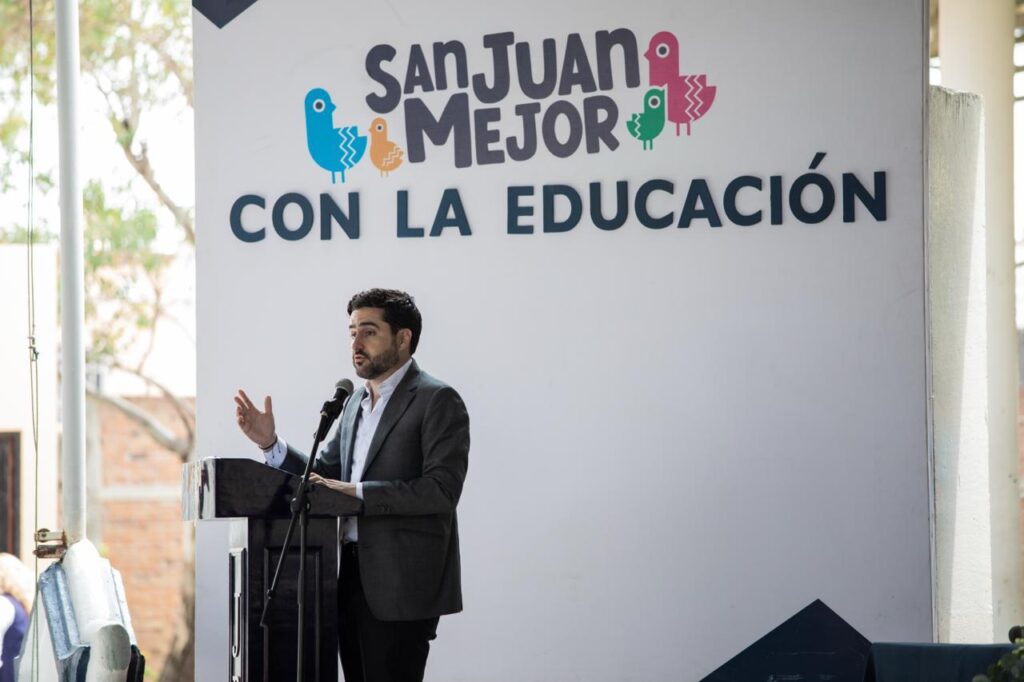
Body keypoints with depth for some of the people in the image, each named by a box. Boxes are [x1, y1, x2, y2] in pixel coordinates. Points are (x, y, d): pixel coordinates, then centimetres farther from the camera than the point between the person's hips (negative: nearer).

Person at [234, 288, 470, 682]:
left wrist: (358, 493, -22)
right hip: (353, 576, 8)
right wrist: (270, 443, 1)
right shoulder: (356, 403, 17)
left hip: (400, 583, -8)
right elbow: (325, 476, 15)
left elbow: (441, 489, -18)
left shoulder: (436, 401, -8)